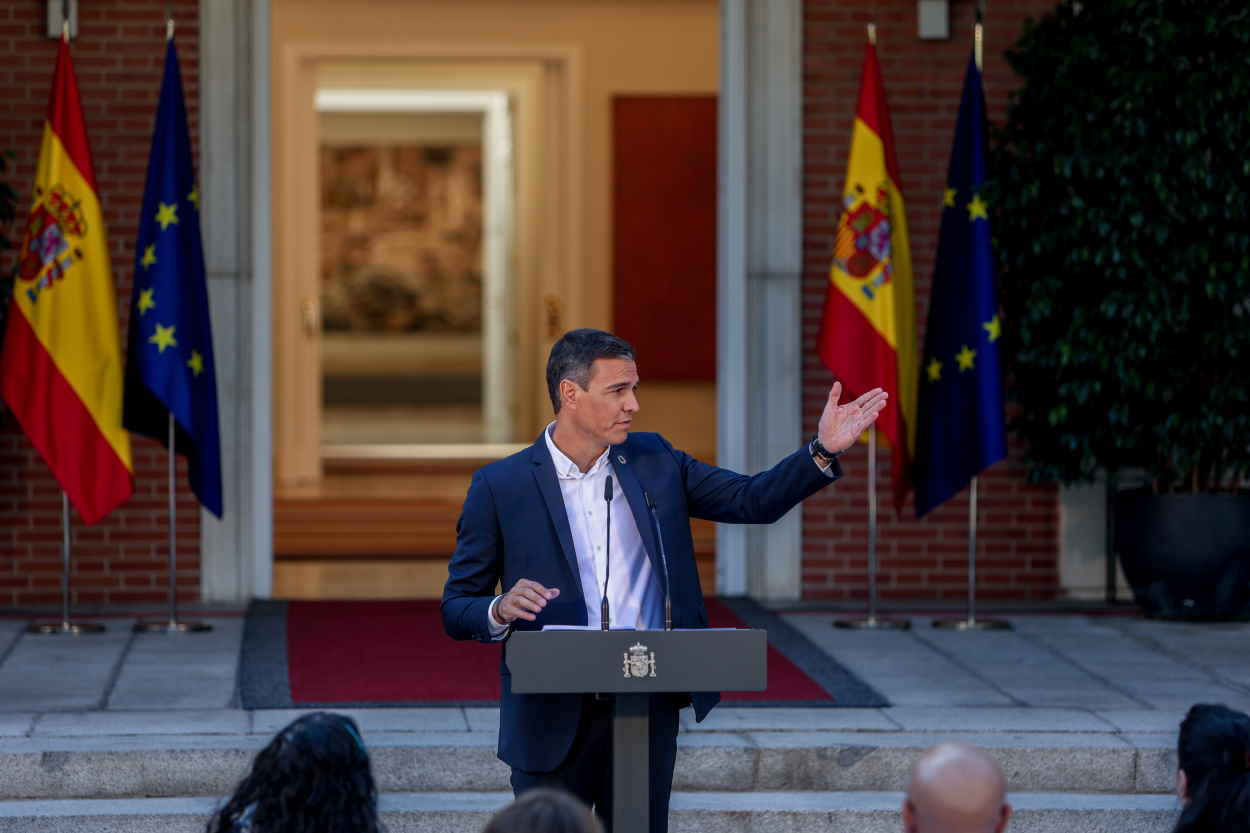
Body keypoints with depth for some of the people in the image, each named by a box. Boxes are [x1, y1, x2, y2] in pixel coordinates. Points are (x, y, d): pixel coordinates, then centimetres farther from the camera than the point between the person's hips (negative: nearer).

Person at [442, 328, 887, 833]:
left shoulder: (653, 461, 8)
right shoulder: (499, 486, -3)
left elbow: (753, 501, 8)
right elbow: (456, 608, -1)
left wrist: (825, 450, -6)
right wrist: (501, 611, -23)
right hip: (553, 720, -3)